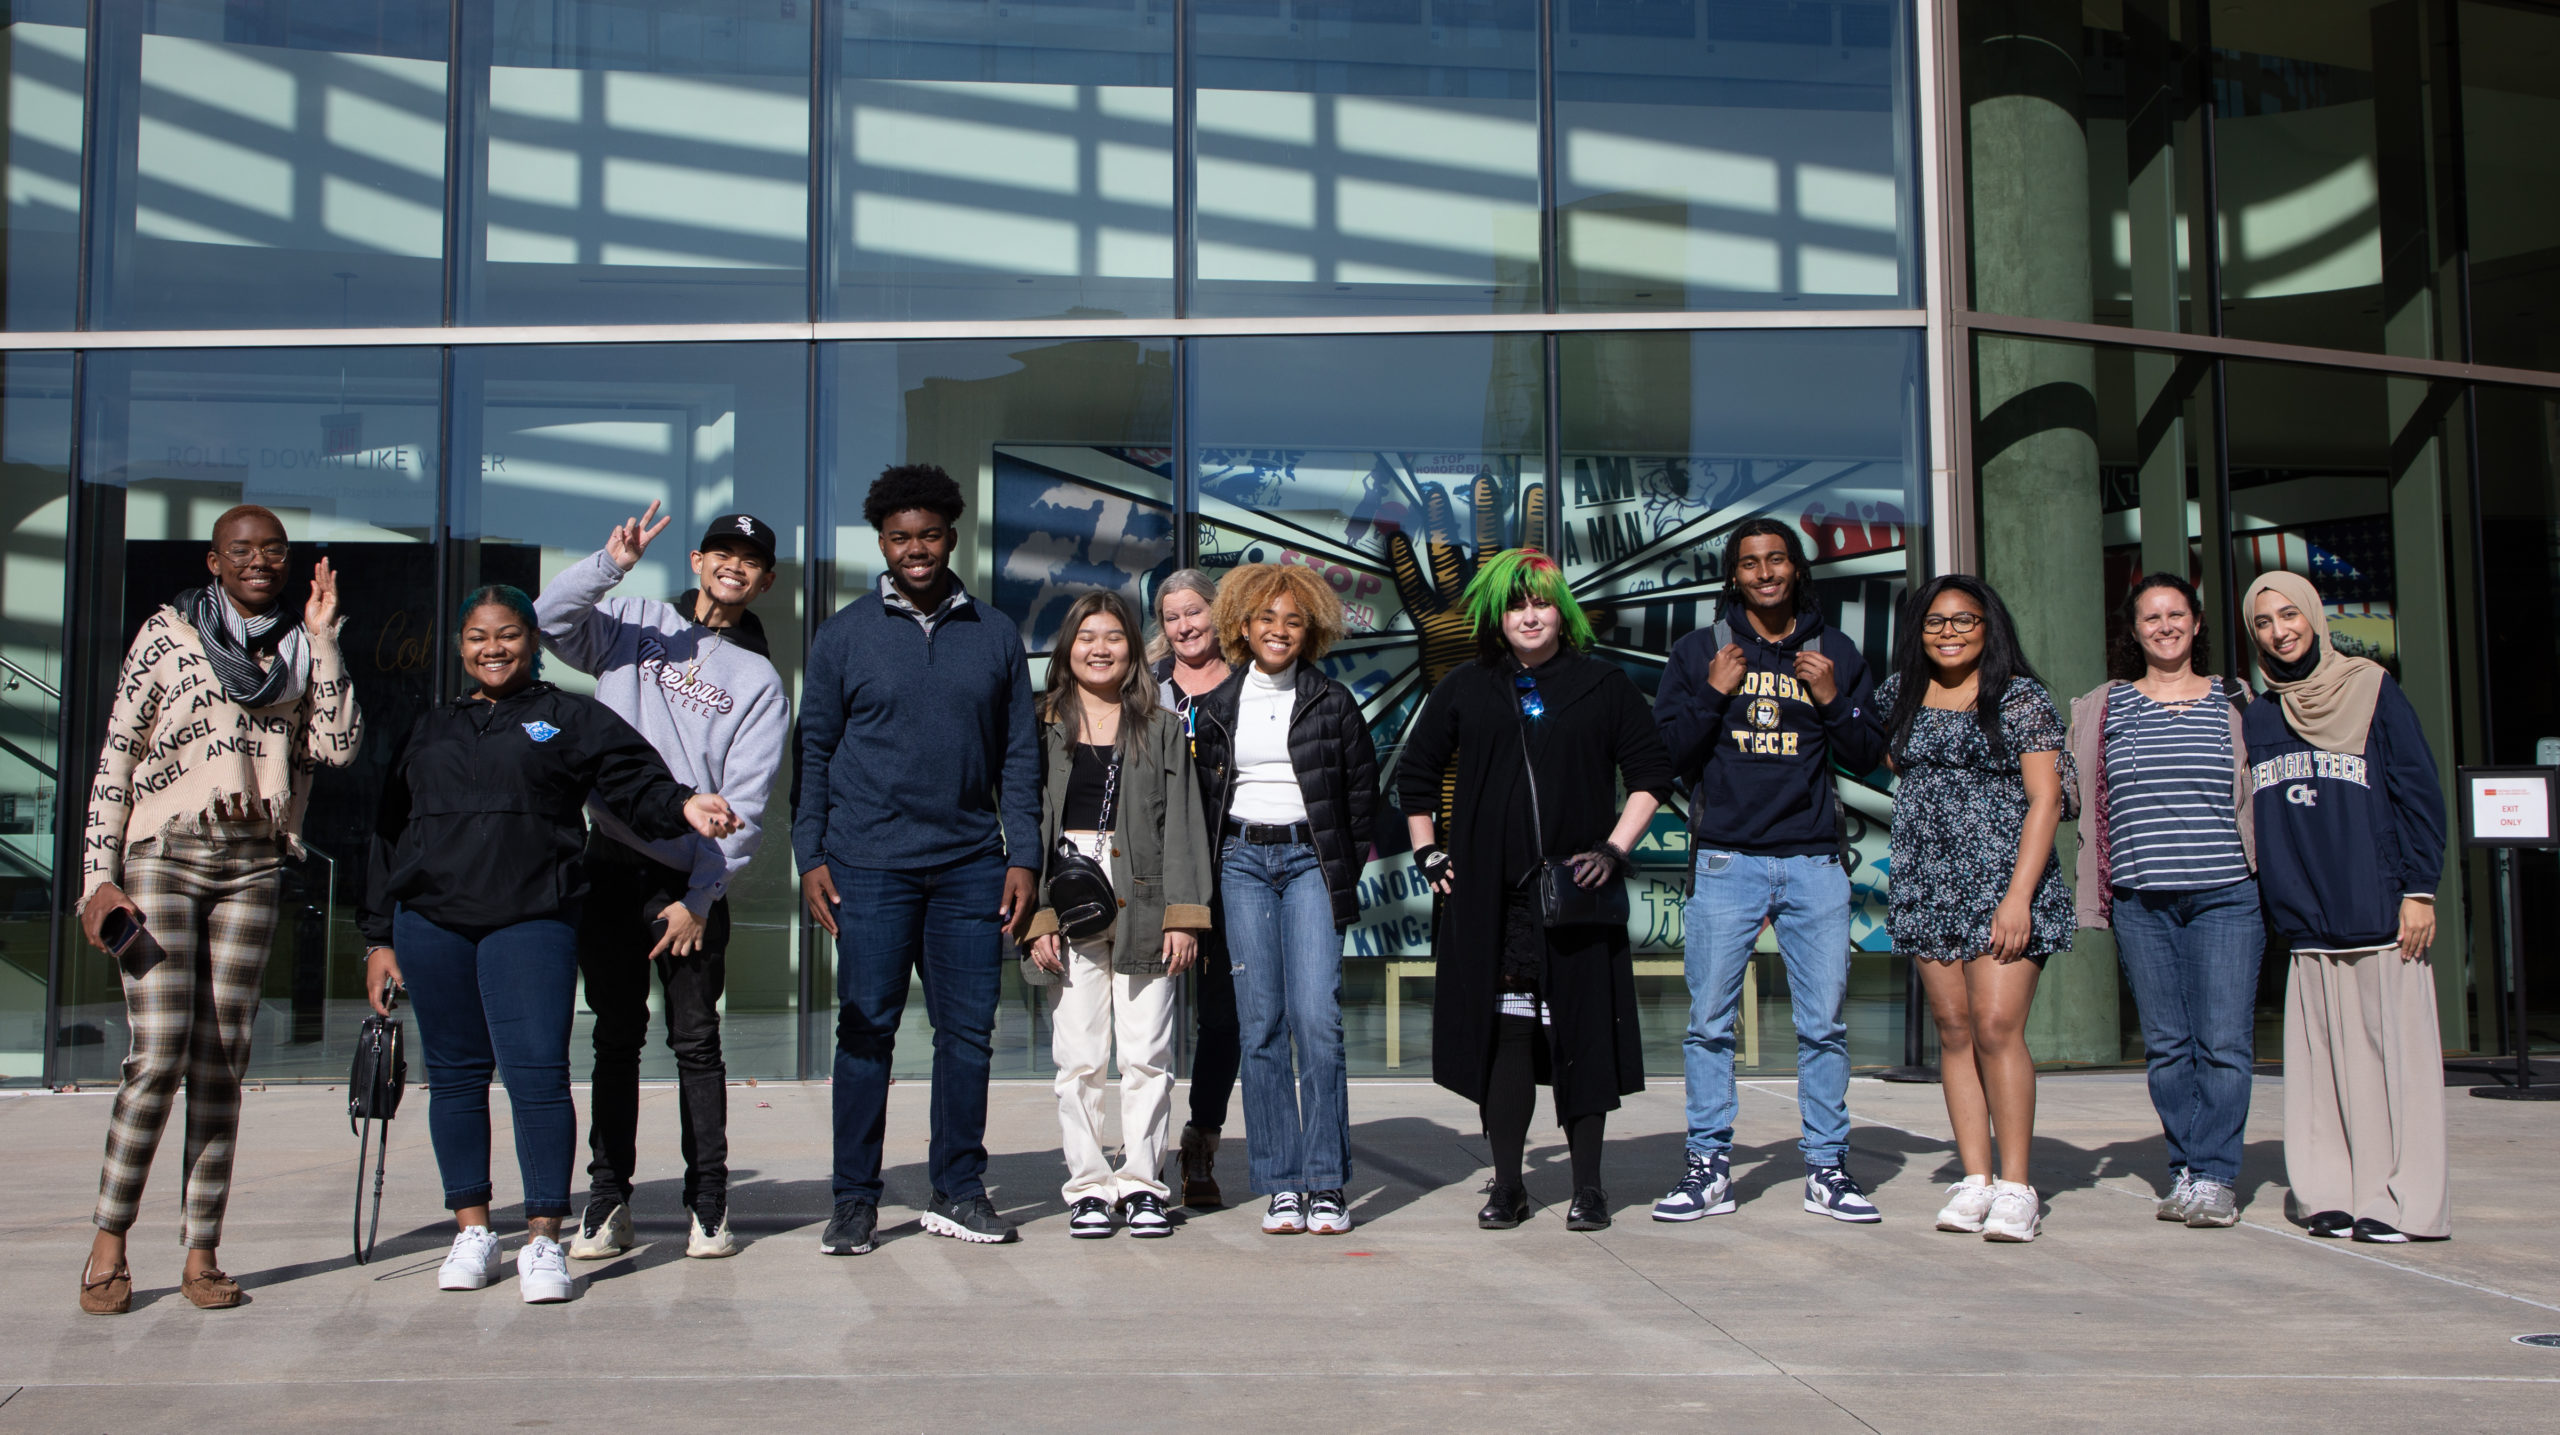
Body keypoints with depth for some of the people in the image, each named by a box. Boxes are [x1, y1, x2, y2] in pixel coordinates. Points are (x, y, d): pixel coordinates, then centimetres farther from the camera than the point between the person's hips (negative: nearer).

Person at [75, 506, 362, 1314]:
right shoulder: (167, 634, 5)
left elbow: (337, 747, -1)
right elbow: (116, 756, 2)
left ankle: (201, 1253, 7)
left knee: (222, 1063, 2)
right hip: (164, 858, -3)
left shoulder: (298, 648, 13)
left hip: (253, 867, 3)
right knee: (159, 1058, -10)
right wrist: (99, 876, -5)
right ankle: (108, 1242, 4)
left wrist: (322, 638, -2)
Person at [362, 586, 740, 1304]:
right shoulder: (430, 730, 21)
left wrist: (683, 805, -24)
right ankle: (472, 1230, 19)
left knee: (536, 1074, -10)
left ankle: (543, 1241, -2)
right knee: (455, 1074, 7)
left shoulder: (570, 719, 10)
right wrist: (380, 938, 15)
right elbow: (389, 835, 20)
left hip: (532, 921, -4)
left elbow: (635, 782, -2)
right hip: (430, 922, 4)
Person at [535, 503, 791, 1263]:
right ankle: (608, 1200, 13)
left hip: (694, 881, -1)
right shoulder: (634, 625, 11)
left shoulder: (759, 681, 5)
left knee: (696, 1041, 2)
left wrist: (699, 898, -10)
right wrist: (611, 564, -16)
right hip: (611, 865, 1)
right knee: (617, 1037, 7)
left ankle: (708, 1201, 10)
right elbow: (549, 622, -4)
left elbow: (745, 807, -2)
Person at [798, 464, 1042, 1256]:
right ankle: (854, 1199, 9)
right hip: (870, 864, -2)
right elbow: (814, 750, 7)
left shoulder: (995, 634, 10)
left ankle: (957, 1190, 16)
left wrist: (1023, 857, 2)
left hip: (970, 865, 2)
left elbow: (1019, 753, 10)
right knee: (866, 1028, 0)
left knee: (968, 1029, 4)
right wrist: (810, 856, -1)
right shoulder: (844, 634, 5)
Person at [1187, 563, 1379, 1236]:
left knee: (1317, 1019, -13)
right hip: (1242, 862, 2)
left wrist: (1349, 870, 4)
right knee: (1261, 1026, -1)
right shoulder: (1218, 706, 10)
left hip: (1310, 860, -2)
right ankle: (1279, 1186, 4)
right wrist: (1210, 873, 9)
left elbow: (1361, 790, 9)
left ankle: (1326, 1184, -5)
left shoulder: (1333, 702, 5)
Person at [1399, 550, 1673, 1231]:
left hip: (1576, 891, -1)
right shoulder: (1466, 690, 11)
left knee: (1583, 1034, 1)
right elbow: (1415, 773, 20)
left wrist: (1614, 849, -3)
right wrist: (1428, 854, 11)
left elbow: (1650, 775, 8)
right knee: (1502, 1031, 1)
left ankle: (1588, 1187, 10)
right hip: (1491, 895, 1)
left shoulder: (1604, 685, 6)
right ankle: (1507, 1186, 9)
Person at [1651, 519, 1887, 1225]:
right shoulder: (1700, 651, 8)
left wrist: (1833, 701, -5)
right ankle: (1709, 1166, 7)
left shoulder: (1833, 651, 11)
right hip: (1726, 860, -1)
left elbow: (1867, 757, 11)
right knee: (1709, 1022, -1)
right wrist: (1713, 695, -9)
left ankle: (1827, 1168, 11)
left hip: (1814, 862, 1)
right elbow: (1664, 754, 3)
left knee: (1824, 1024, 2)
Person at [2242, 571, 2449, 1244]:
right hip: (2306, 922, 4)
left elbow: (2421, 794, 0)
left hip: (2380, 912, -4)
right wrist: (2270, 902, 9)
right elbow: (2250, 816, 16)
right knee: (2324, 1063, 3)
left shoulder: (2374, 692, 2)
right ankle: (2336, 1196, 9)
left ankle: (2403, 1201, 1)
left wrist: (2418, 888, -6)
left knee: (2394, 1054, -3)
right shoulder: (2257, 718, 13)